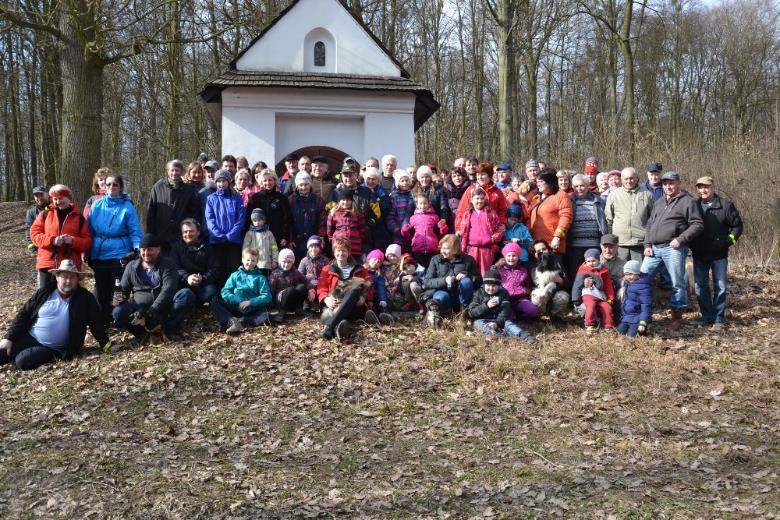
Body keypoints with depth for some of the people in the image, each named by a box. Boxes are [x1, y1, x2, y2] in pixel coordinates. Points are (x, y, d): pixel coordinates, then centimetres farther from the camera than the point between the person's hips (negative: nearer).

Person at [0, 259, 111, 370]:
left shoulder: (85, 298, 1)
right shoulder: (44, 292, 4)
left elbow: (96, 323, 3)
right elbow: (24, 314, 5)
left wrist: (107, 345, -5)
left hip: (54, 350, -2)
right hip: (30, 339, 2)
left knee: (23, 361, -26)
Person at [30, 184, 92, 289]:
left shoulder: (79, 217, 8)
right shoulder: (45, 214, 10)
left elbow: (87, 242, 5)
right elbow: (34, 233, 2)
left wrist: (73, 241, -15)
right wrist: (52, 240, -14)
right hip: (47, 264, 1)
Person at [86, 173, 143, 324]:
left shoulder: (127, 207, -6)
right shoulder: (96, 205, 3)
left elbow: (135, 232, -6)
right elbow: (89, 230, 8)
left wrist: (137, 249, -20)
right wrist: (87, 252, 4)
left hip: (119, 255, -4)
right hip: (98, 255, 4)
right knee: (101, 288, 14)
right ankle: (102, 319, 27)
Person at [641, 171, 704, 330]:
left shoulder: (688, 201, -1)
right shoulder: (659, 202, 21)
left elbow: (697, 225, -6)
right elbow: (650, 224, 22)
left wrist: (680, 239, -15)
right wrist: (647, 244, 9)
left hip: (673, 249, -6)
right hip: (654, 248, 6)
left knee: (677, 283, 0)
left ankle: (677, 316, 11)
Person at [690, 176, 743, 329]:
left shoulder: (725, 205, -4)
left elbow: (737, 225, 2)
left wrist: (730, 240, -8)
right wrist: (691, 245, 4)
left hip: (719, 255, -3)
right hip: (699, 255, 3)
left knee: (720, 287, 2)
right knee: (700, 286, 5)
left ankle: (719, 318, 11)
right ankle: (707, 316, 17)